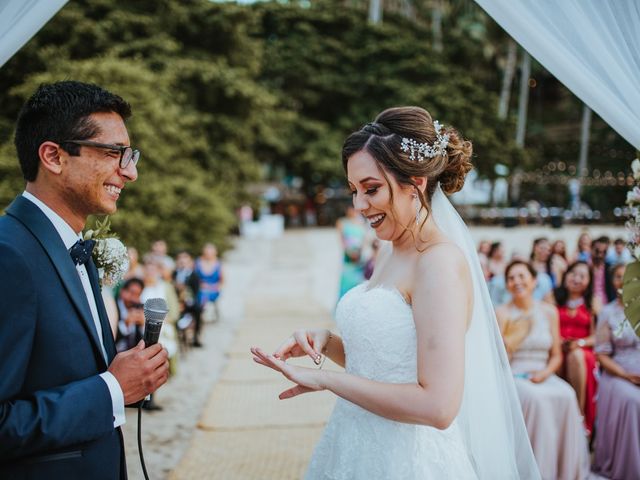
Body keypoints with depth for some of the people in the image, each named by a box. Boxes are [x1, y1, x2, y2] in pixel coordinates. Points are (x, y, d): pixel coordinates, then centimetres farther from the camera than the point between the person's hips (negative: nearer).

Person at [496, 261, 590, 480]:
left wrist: (545, 373, -9)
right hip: (512, 377, -3)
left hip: (543, 376, 3)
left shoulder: (549, 311, 8)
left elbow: (556, 355, 10)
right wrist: (509, 340, -25)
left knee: (567, 395, -27)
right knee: (536, 398, -33)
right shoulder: (501, 313, -1)